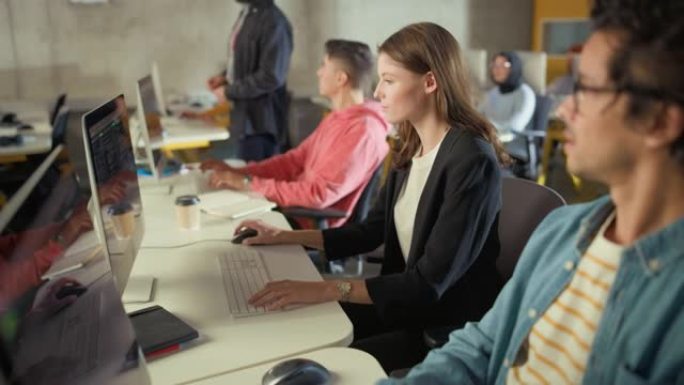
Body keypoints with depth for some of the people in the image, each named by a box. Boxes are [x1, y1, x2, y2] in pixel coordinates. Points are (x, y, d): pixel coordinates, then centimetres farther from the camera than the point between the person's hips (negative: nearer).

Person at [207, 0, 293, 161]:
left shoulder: (273, 22, -20)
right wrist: (225, 76, 5)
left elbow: (270, 77, -23)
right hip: (246, 114, 9)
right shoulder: (246, 13, 9)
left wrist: (229, 92, -16)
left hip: (260, 119, -9)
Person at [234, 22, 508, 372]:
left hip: (452, 327, -7)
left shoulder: (471, 161, -23)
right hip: (405, 301, 7)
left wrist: (326, 290, -30)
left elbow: (429, 284, -25)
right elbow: (371, 231, 13)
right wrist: (284, 237, 9)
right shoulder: (411, 149, 3)